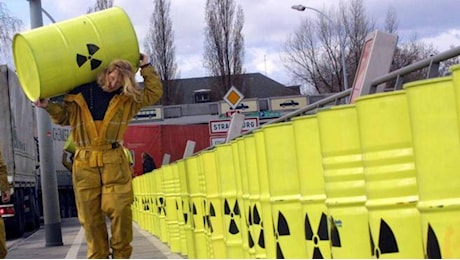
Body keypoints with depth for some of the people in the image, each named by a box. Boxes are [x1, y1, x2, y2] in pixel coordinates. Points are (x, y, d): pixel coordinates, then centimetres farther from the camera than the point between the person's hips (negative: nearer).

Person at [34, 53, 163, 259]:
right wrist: (49, 106, -4)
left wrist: (146, 68, 7)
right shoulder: (80, 93, 3)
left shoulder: (127, 98, 7)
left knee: (120, 209, -6)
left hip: (114, 160, 0)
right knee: (90, 214, 1)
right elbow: (64, 117, 13)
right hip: (84, 162, 0)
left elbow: (154, 93, 10)